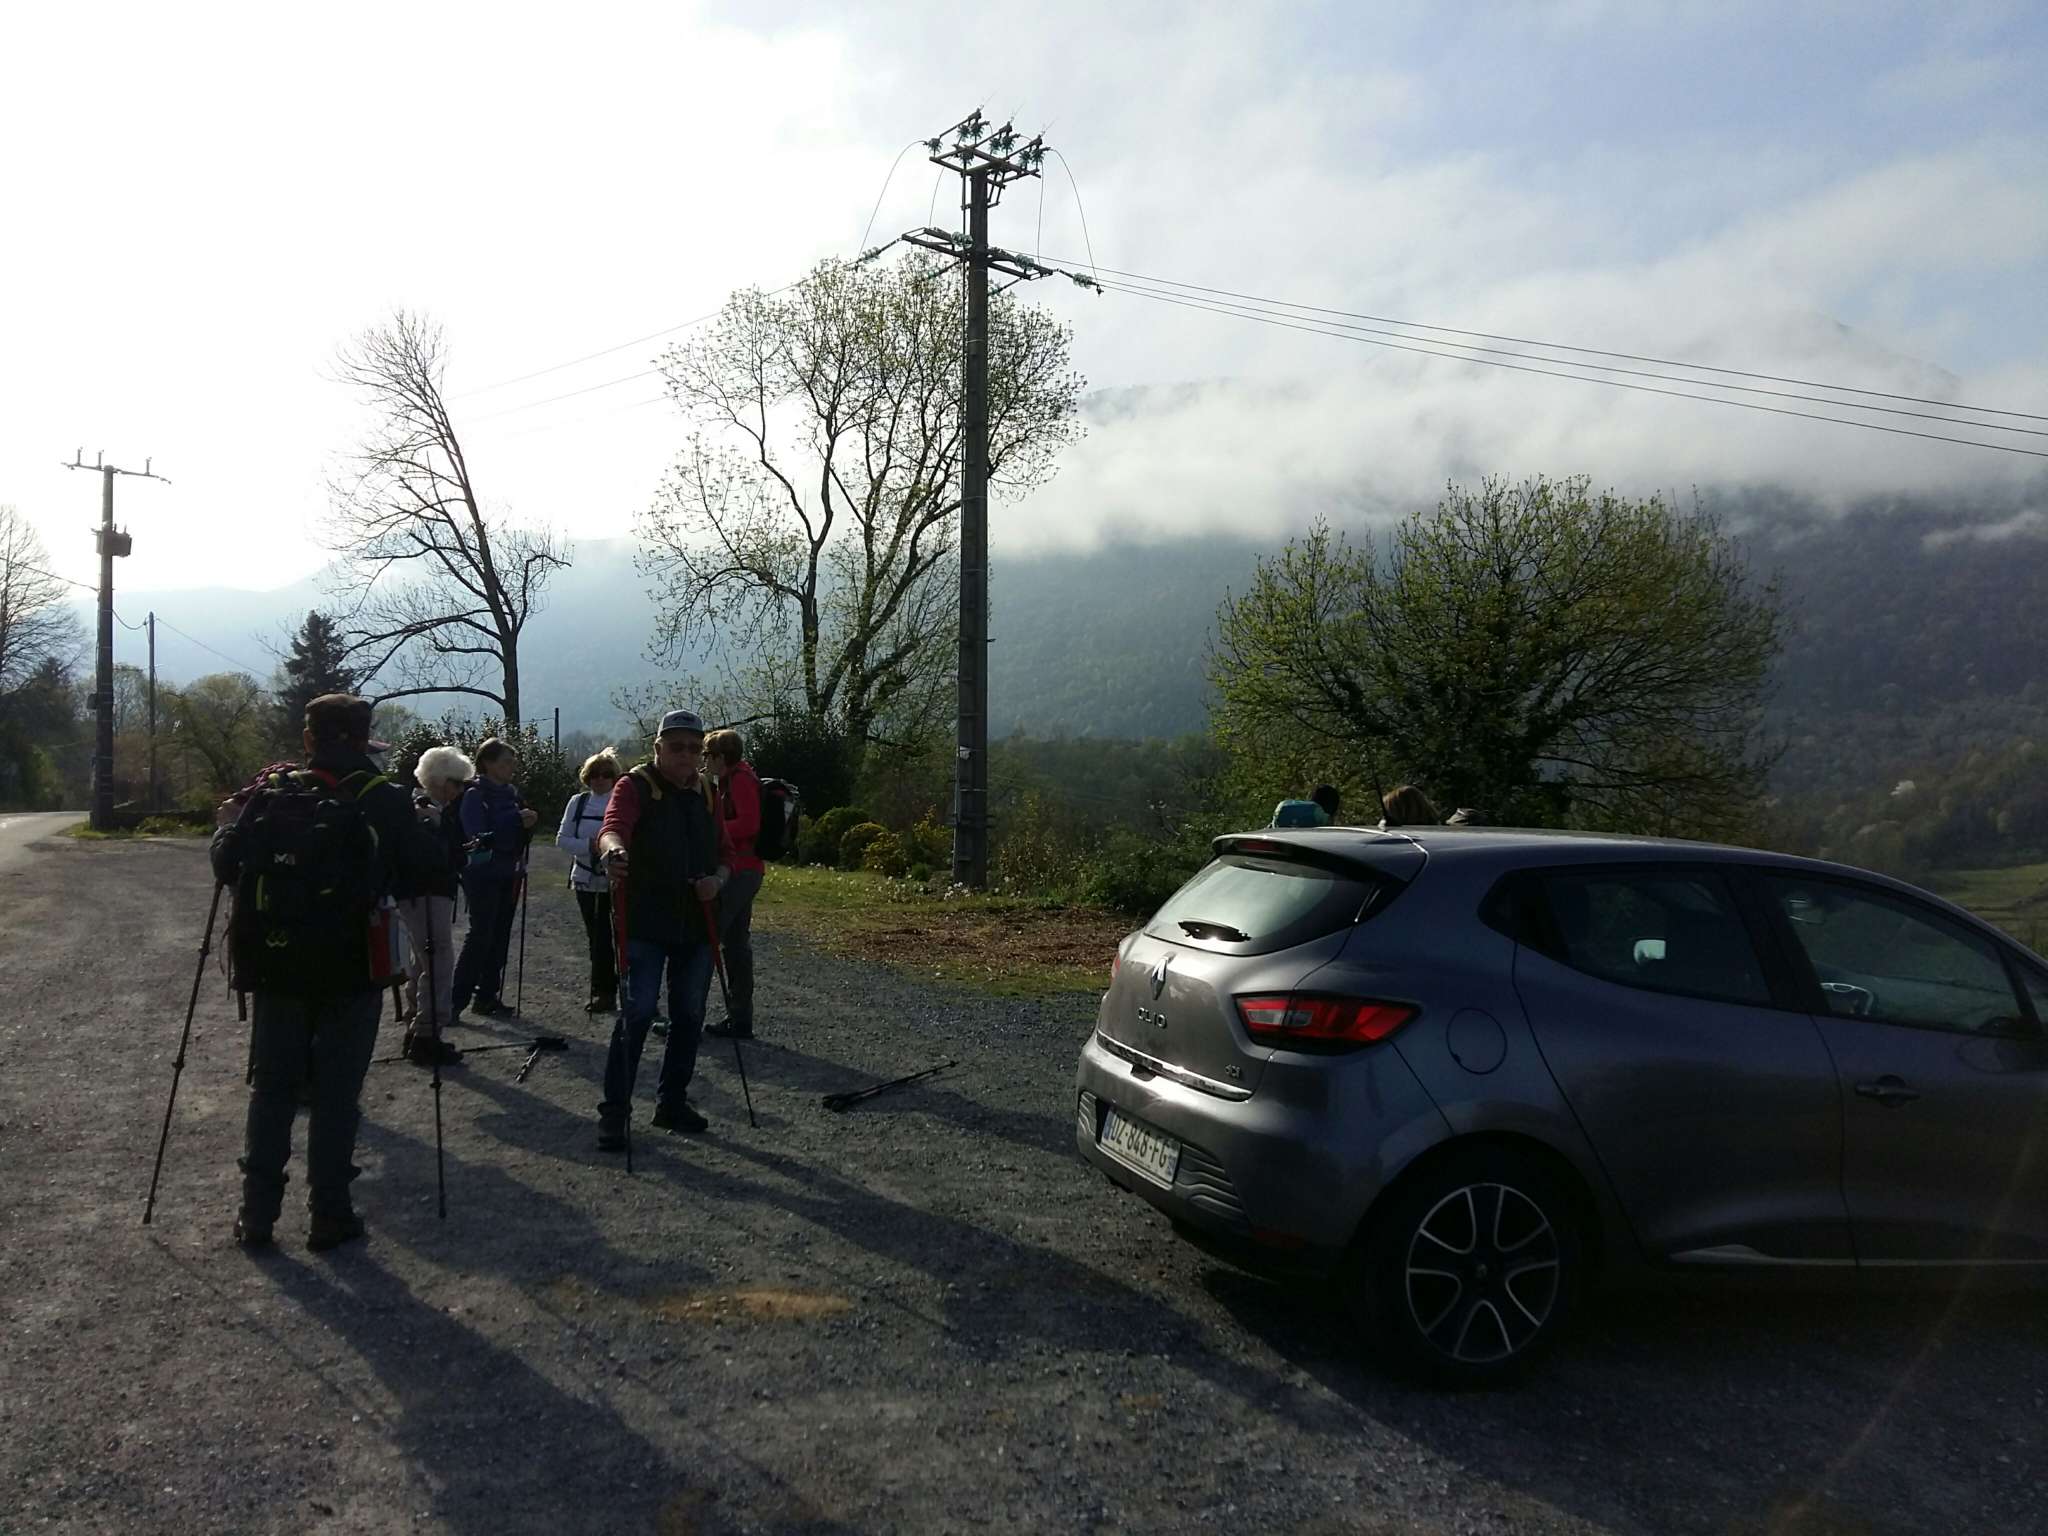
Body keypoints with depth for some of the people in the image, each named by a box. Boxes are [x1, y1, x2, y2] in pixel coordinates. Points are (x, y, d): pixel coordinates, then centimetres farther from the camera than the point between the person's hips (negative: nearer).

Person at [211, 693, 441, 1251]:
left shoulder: (271, 794, -1)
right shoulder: (382, 799, -9)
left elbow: (225, 866, 3)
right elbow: (423, 865, -6)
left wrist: (227, 822, 22)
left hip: (276, 968, 3)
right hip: (351, 970, -2)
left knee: (271, 1087, 14)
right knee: (336, 1092, 6)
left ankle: (256, 1215, 19)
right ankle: (329, 1216, 11)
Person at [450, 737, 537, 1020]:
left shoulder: (511, 792, 10)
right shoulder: (475, 795, -11)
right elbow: (478, 836, -20)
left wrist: (527, 822, -9)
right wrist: (516, 821, -24)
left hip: (508, 874, 7)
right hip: (483, 874, -7)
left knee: (500, 936, 8)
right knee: (480, 935, -9)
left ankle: (488, 996, 16)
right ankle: (456, 999, -3)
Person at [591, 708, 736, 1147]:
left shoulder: (706, 792, 11)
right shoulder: (636, 786, -7)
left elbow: (725, 852, 15)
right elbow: (613, 826, -27)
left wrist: (718, 879, -7)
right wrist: (612, 849, -51)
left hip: (696, 924, 6)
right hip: (645, 923, -6)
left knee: (689, 1016, 11)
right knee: (637, 1012, -10)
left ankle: (672, 1103, 25)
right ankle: (614, 1111, 0)